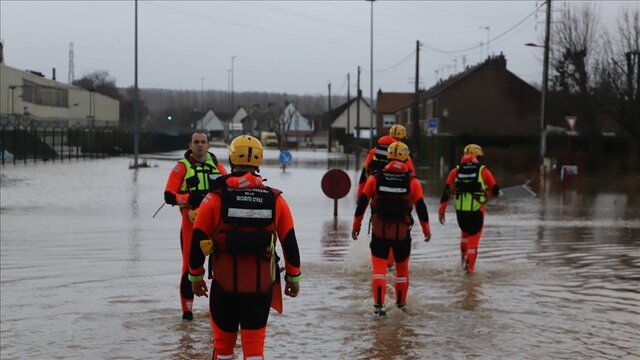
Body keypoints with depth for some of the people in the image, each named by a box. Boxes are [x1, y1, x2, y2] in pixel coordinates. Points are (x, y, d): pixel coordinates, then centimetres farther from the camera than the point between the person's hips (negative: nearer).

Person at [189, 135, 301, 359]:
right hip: (261, 286, 1)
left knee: (223, 341, 16)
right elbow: (290, 242, 4)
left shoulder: (216, 198, -6)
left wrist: (195, 275, 12)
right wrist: (294, 277, 16)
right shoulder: (275, 199, -1)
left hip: (224, 284, -1)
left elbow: (198, 240, -1)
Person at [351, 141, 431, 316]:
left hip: (379, 232, 0)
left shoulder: (375, 178, -3)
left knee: (379, 268, 3)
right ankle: (401, 304, 29)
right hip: (402, 233, 1)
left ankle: (378, 305, -9)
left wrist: (356, 225, 9)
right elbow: (421, 207, -2)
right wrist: (426, 230, 9)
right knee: (402, 268, 18)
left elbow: (362, 202, -1)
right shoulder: (412, 181, -5)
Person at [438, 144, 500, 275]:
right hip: (476, 211, -3)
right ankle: (469, 267, 9)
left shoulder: (456, 171, 3)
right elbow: (495, 190, 0)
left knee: (465, 232, 29)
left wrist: (441, 211, 2)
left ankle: (463, 258, 22)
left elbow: (446, 191, 0)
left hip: (460, 211, 3)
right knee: (474, 238, 10)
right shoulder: (483, 171, -3)